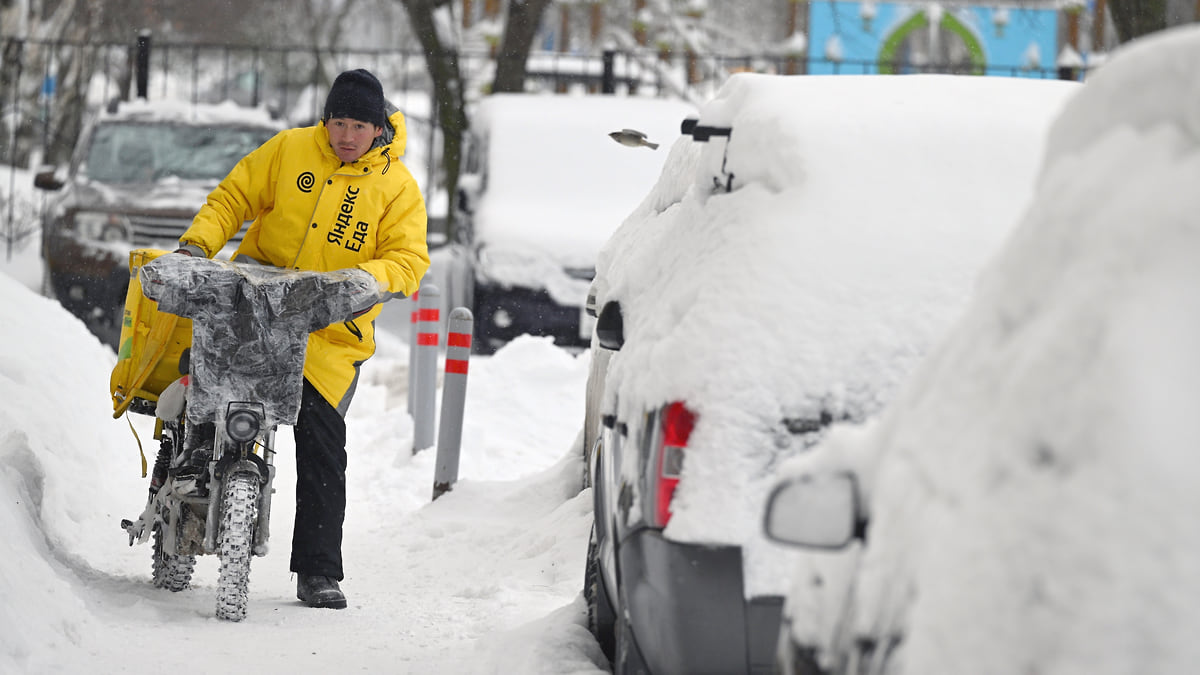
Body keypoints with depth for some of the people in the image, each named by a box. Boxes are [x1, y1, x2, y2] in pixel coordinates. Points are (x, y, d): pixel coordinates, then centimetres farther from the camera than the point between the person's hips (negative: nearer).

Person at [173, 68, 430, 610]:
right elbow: (234, 197, 8)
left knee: (322, 445, -6)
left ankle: (318, 572, 0)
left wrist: (361, 279, -27)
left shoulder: (399, 188, 0)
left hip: (333, 330, -2)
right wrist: (198, 242, -8)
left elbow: (408, 261, -7)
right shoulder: (289, 150, 4)